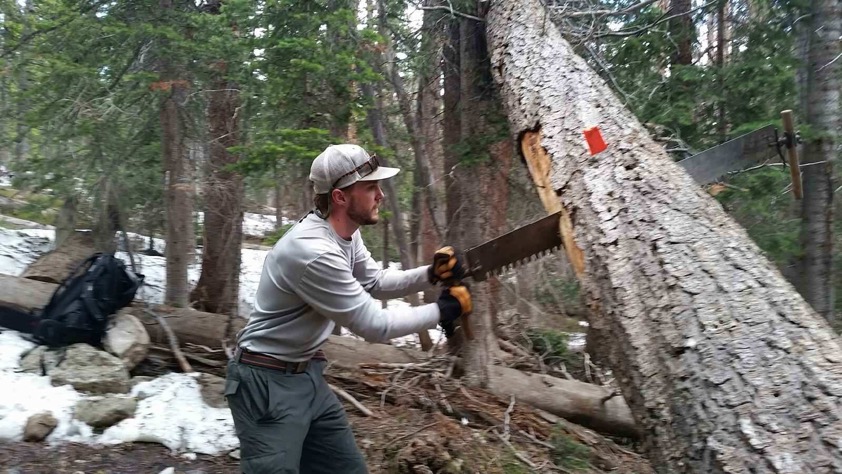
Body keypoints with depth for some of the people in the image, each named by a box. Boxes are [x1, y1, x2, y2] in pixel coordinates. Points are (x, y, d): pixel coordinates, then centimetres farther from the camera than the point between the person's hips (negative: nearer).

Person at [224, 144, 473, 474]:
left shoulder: (345, 233, -1)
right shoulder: (313, 251, -30)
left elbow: (375, 282, 14)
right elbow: (374, 325, -24)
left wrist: (430, 275, -2)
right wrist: (443, 310, -13)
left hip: (307, 374, 10)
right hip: (269, 384, -9)